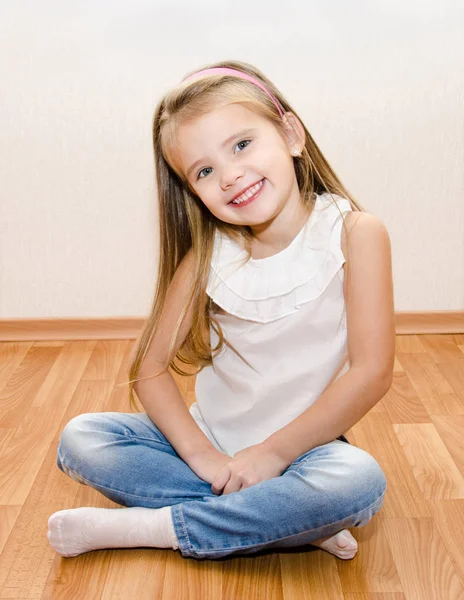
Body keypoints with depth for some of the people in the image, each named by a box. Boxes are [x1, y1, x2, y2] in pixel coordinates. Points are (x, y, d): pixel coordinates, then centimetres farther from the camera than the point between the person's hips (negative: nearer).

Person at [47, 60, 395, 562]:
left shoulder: (354, 233, -12)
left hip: (303, 446, -3)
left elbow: (371, 372, -17)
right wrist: (200, 453, -19)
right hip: (211, 440, 3)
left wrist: (273, 452, -17)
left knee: (360, 481, -35)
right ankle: (293, 523, -17)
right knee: (79, 439, -13)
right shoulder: (208, 255, -5)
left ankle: (149, 528, -20)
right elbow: (149, 367, -5)